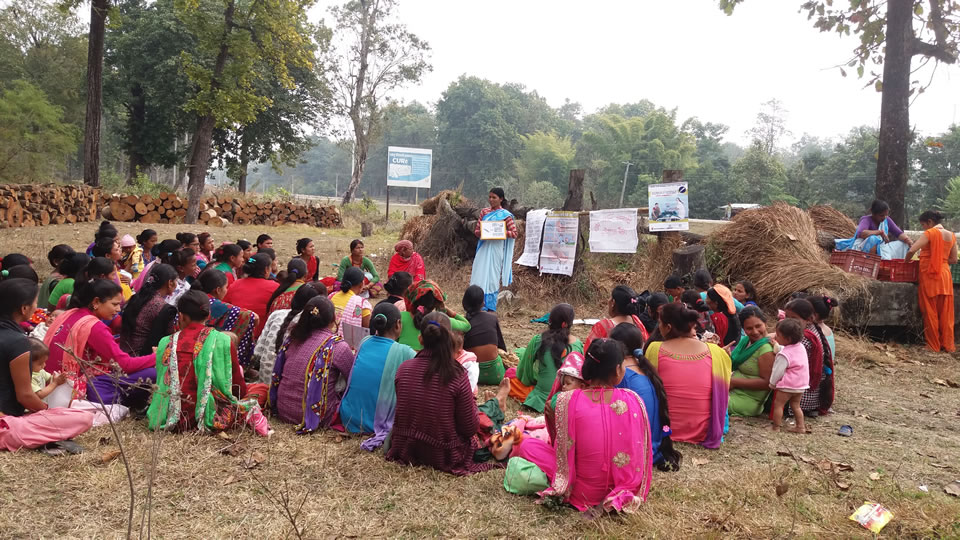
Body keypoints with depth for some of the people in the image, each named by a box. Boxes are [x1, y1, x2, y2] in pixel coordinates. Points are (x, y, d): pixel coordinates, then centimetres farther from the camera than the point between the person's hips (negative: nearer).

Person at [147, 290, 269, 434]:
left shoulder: (165, 343, 3)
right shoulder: (222, 340, -5)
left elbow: (161, 384, 13)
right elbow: (239, 388, 1)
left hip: (174, 421, 4)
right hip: (210, 417, -3)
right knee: (261, 388, 17)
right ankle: (248, 413, -4)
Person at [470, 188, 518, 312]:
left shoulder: (505, 215, -2)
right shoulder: (484, 212, 10)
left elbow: (514, 233, -5)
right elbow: (476, 230, 11)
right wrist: (482, 232, -11)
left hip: (496, 249, -4)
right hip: (484, 248, 4)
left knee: (493, 277, 0)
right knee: (479, 276, 2)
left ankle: (491, 307, 8)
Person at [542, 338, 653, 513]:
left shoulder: (567, 401, -21)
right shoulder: (634, 400, -15)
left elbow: (561, 446, -10)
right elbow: (643, 449, -2)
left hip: (583, 493, -2)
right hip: (628, 486, 3)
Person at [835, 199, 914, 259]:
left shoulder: (886, 220, 5)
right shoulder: (866, 220, -15)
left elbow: (899, 233, 6)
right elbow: (860, 233, -37)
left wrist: (909, 240, -14)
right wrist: (880, 232, -31)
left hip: (880, 249, 7)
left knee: (903, 244, -3)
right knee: (873, 239, -37)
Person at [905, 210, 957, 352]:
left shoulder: (930, 233, -9)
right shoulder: (951, 236, 9)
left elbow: (911, 251, -19)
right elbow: (953, 260, 11)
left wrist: (906, 263, -2)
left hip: (929, 275, -5)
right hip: (945, 275, 5)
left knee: (930, 312, 3)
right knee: (945, 312, 10)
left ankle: (933, 345, 8)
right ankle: (947, 344, 14)